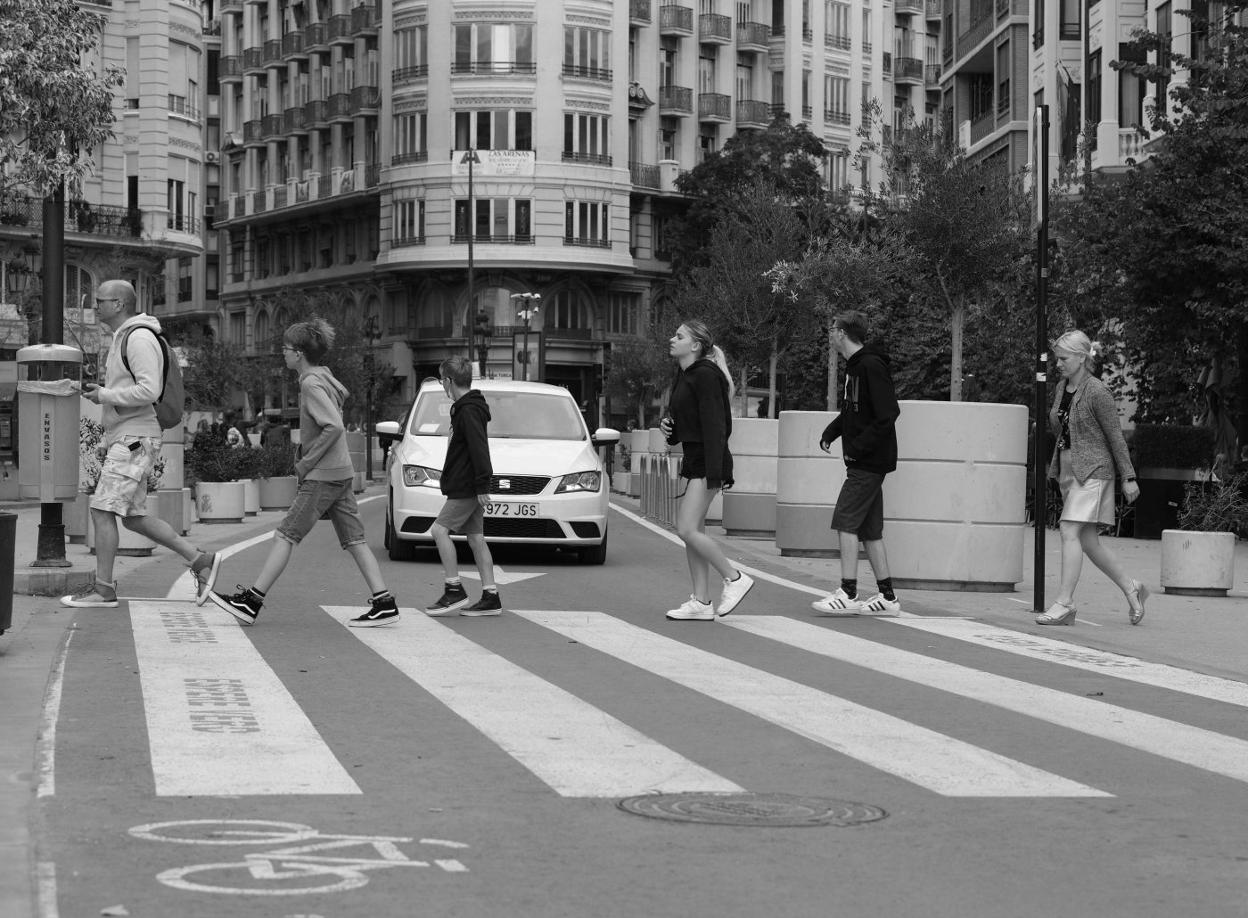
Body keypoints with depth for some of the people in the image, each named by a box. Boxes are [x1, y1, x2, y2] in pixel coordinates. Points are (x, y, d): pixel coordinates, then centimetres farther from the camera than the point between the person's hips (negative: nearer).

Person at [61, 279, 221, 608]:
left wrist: (104, 395, -15)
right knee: (133, 517, 10)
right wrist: (98, 391, 10)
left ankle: (103, 589, -6)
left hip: (134, 439, -10)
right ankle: (200, 560, 11)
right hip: (125, 439, 10)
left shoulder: (139, 338, -13)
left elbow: (149, 391, -23)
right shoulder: (124, 339, 19)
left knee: (102, 510, -10)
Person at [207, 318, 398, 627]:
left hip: (323, 475, -9)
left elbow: (334, 427, -24)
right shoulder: (324, 379, 15)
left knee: (285, 536, -6)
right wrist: (305, 456, 14)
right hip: (341, 473, 9)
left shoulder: (311, 384, -13)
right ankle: (383, 603, 1)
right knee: (354, 540, 6)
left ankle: (250, 602, -5)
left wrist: (306, 463, -16)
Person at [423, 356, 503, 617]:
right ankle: (490, 597, 6)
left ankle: (454, 590, -10)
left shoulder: (468, 410, -15)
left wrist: (482, 485, -25)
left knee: (440, 529, -10)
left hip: (467, 487, -10)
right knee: (476, 537, 8)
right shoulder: (468, 407, 17)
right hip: (469, 487, 10)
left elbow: (479, 449, -22)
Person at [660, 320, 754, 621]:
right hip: (692, 460, 10)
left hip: (708, 461, -10)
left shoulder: (705, 376, -15)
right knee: (691, 531, 7)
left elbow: (714, 425, -20)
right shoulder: (683, 376, 15)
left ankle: (735, 579, -2)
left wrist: (714, 472, -24)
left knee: (688, 530, -15)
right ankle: (701, 602, 10)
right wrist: (667, 426, 4)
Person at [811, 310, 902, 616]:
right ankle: (887, 597, 13)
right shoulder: (855, 366, 14)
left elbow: (888, 414, -22)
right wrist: (830, 432, 10)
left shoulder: (871, 366, -16)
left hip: (869, 462, -10)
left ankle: (848, 594, -9)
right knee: (869, 530, 10)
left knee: (846, 522, -10)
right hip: (866, 462, 10)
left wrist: (858, 446, -20)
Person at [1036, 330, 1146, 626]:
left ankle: (1064, 602, -15)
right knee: (1088, 541, 8)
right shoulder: (1061, 389, 10)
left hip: (1092, 469, -8)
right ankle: (1131, 588, 22)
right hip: (1068, 469, 8)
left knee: (1070, 531, -15)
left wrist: (1128, 477, -8)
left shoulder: (1096, 392, -12)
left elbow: (1115, 436, -9)